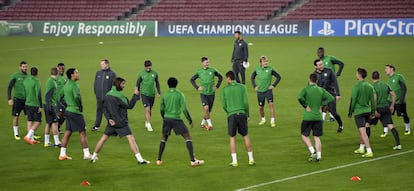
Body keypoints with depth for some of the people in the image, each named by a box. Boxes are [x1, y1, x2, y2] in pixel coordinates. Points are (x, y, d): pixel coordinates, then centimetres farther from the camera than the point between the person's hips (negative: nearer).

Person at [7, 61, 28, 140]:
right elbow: (9, 88, -7)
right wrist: (9, 99, -14)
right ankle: (16, 134, 14)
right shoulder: (15, 76, -7)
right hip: (17, 99, -4)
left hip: (27, 99, 4)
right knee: (16, 117, 3)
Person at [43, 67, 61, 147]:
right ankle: (57, 143, -6)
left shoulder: (50, 81, 12)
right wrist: (49, 107, -22)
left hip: (49, 105, 10)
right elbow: (47, 95, -21)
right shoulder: (51, 82, -16)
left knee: (49, 123, 12)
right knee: (54, 123, -7)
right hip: (50, 105, -10)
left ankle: (47, 142, 15)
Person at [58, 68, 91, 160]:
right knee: (82, 132, -1)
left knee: (67, 132, 11)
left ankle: (62, 154, 11)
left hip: (68, 110, 9)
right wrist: (80, 106, -13)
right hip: (76, 112, -9)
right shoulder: (74, 85, -16)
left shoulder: (66, 85, 11)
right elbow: (77, 97, -29)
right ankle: (86, 154, 3)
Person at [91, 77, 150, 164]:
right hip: (121, 123, -7)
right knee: (131, 138, -7)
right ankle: (139, 159, -13)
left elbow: (105, 109, 8)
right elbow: (129, 106, -13)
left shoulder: (107, 95, 6)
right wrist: (136, 95, -8)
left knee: (104, 138, 17)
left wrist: (109, 118, -1)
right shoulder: (118, 95, -17)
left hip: (112, 122, 7)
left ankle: (94, 156, 23)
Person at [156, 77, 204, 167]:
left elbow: (162, 109, 12)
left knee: (164, 138, 20)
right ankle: (193, 160, -7)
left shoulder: (165, 95, 6)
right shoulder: (180, 95, -4)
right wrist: (190, 121, -2)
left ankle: (159, 160, 18)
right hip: (176, 119, -4)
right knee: (187, 137, 1)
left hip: (166, 119, 4)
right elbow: (184, 109, -9)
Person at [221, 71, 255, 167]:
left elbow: (224, 105, 1)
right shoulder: (242, 87, 4)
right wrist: (247, 114, 11)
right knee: (246, 136, 11)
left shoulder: (224, 90, 2)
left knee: (232, 138, 6)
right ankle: (251, 159, 12)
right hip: (242, 113, 1)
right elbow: (246, 102, 0)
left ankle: (234, 161, 2)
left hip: (231, 115, -1)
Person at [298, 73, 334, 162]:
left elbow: (300, 97, -25)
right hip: (318, 117, 4)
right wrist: (321, 104, 5)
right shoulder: (321, 90, 4)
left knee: (305, 135, 9)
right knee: (317, 137, 9)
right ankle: (319, 156, 1)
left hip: (308, 117, -4)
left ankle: (312, 152, -8)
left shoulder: (306, 89, -7)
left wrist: (305, 106, -12)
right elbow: (331, 98, 1)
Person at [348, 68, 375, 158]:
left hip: (359, 111, -7)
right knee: (362, 131, 22)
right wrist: (373, 113, 17)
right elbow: (373, 100, 9)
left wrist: (350, 112, -2)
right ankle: (361, 148, 33)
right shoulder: (370, 86, 5)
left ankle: (369, 151, -15)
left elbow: (353, 100, -11)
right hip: (367, 110, 7)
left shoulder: (356, 87, -14)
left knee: (363, 132, -8)